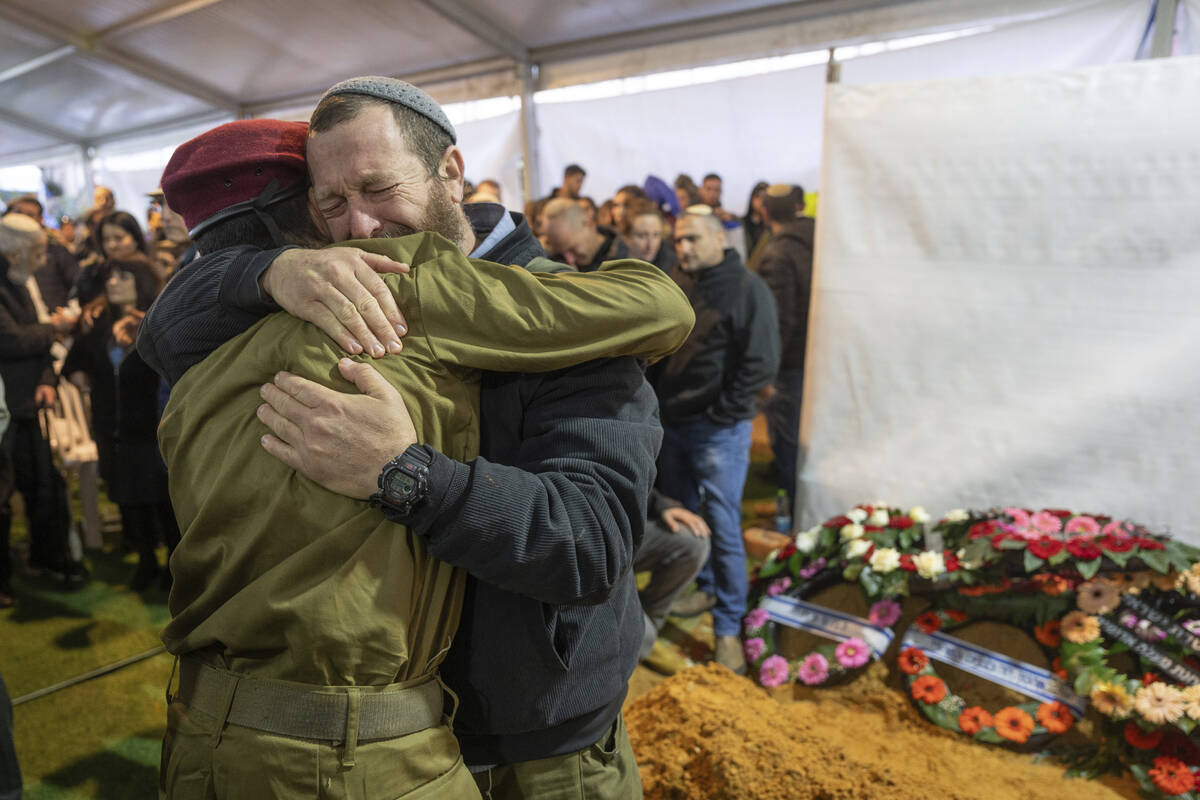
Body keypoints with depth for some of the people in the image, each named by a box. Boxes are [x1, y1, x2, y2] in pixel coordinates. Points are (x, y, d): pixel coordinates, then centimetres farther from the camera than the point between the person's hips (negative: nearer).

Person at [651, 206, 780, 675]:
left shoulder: (747, 289, -10)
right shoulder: (674, 286, 7)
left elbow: (761, 364, -14)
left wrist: (719, 415, -14)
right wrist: (656, 402, 8)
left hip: (718, 430, -6)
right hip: (671, 424, 7)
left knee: (724, 526, -1)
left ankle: (728, 626, 14)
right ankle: (703, 586, 41)